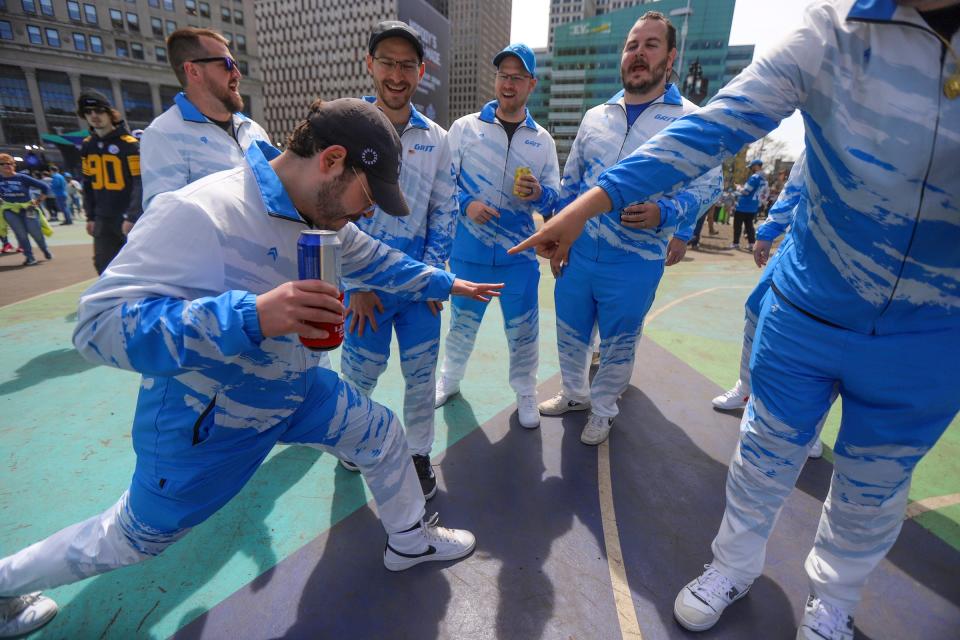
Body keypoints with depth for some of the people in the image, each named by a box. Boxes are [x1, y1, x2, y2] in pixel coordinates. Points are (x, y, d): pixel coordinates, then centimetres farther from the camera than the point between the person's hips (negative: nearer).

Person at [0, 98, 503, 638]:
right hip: (208, 420, -6)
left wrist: (444, 283, 15)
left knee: (382, 434, 11)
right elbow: (98, 324, -34)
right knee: (131, 539, 18)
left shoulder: (323, 212, -7)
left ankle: (410, 540, 37)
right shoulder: (201, 213, -32)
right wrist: (252, 315, -48)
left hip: (295, 390, 7)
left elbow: (372, 258, 10)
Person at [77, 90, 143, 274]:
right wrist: (90, 216, 10)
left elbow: (140, 182, -14)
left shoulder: (129, 144, -9)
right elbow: (88, 183, 15)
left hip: (129, 218, -6)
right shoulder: (87, 146, 10)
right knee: (104, 267, 5)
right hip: (103, 219, 6)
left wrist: (132, 217, -20)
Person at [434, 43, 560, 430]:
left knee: (523, 329, 8)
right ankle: (449, 381, 40)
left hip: (519, 255, 1)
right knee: (462, 322, 14)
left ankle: (525, 394, 31)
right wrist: (466, 204, -16)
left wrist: (539, 194, -15)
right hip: (468, 252, -1)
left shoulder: (543, 139, 7)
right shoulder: (464, 127, 2)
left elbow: (555, 197, 8)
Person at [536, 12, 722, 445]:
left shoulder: (691, 120, -3)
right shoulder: (595, 116, 9)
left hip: (635, 262, -4)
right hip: (578, 251, 4)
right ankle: (574, 393, 43)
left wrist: (663, 212, -23)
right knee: (570, 335, 17)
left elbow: (707, 185, -3)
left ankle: (602, 409, 37)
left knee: (618, 346, 12)